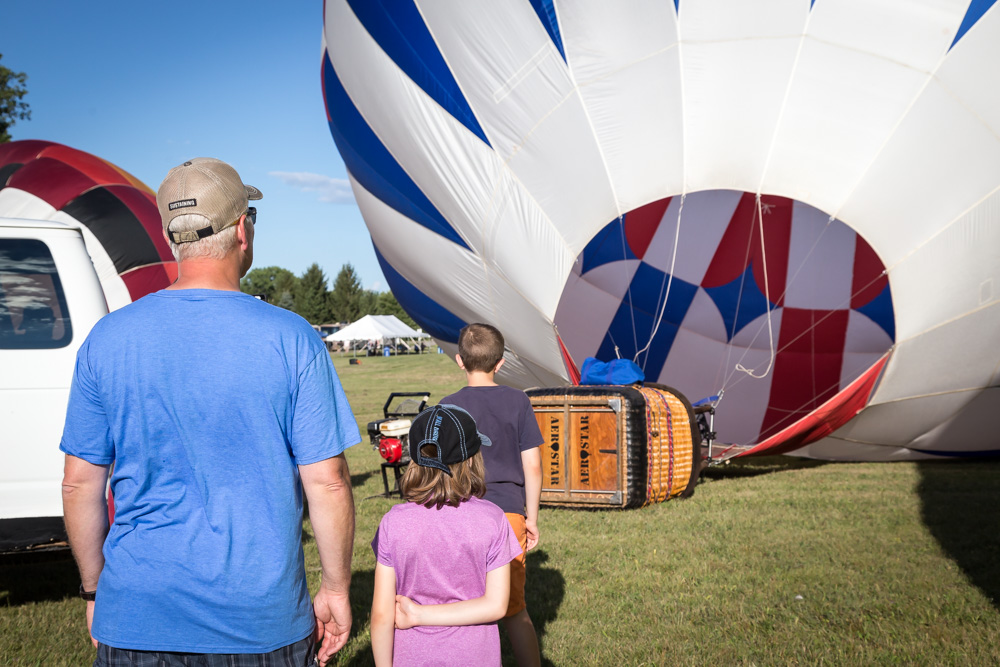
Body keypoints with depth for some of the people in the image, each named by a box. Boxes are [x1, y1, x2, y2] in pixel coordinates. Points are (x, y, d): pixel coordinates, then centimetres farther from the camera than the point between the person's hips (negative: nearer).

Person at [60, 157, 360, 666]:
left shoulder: (107, 339, -3)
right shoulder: (291, 339, -10)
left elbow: (80, 482, 2)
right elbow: (326, 482, -10)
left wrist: (94, 590, 14)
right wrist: (335, 589, 2)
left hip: (135, 620, 2)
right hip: (261, 622, -1)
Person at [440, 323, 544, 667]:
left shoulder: (448, 406, -3)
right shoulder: (518, 402, 1)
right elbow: (532, 465, 1)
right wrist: (531, 517, 10)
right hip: (510, 512, 2)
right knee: (514, 609, 13)